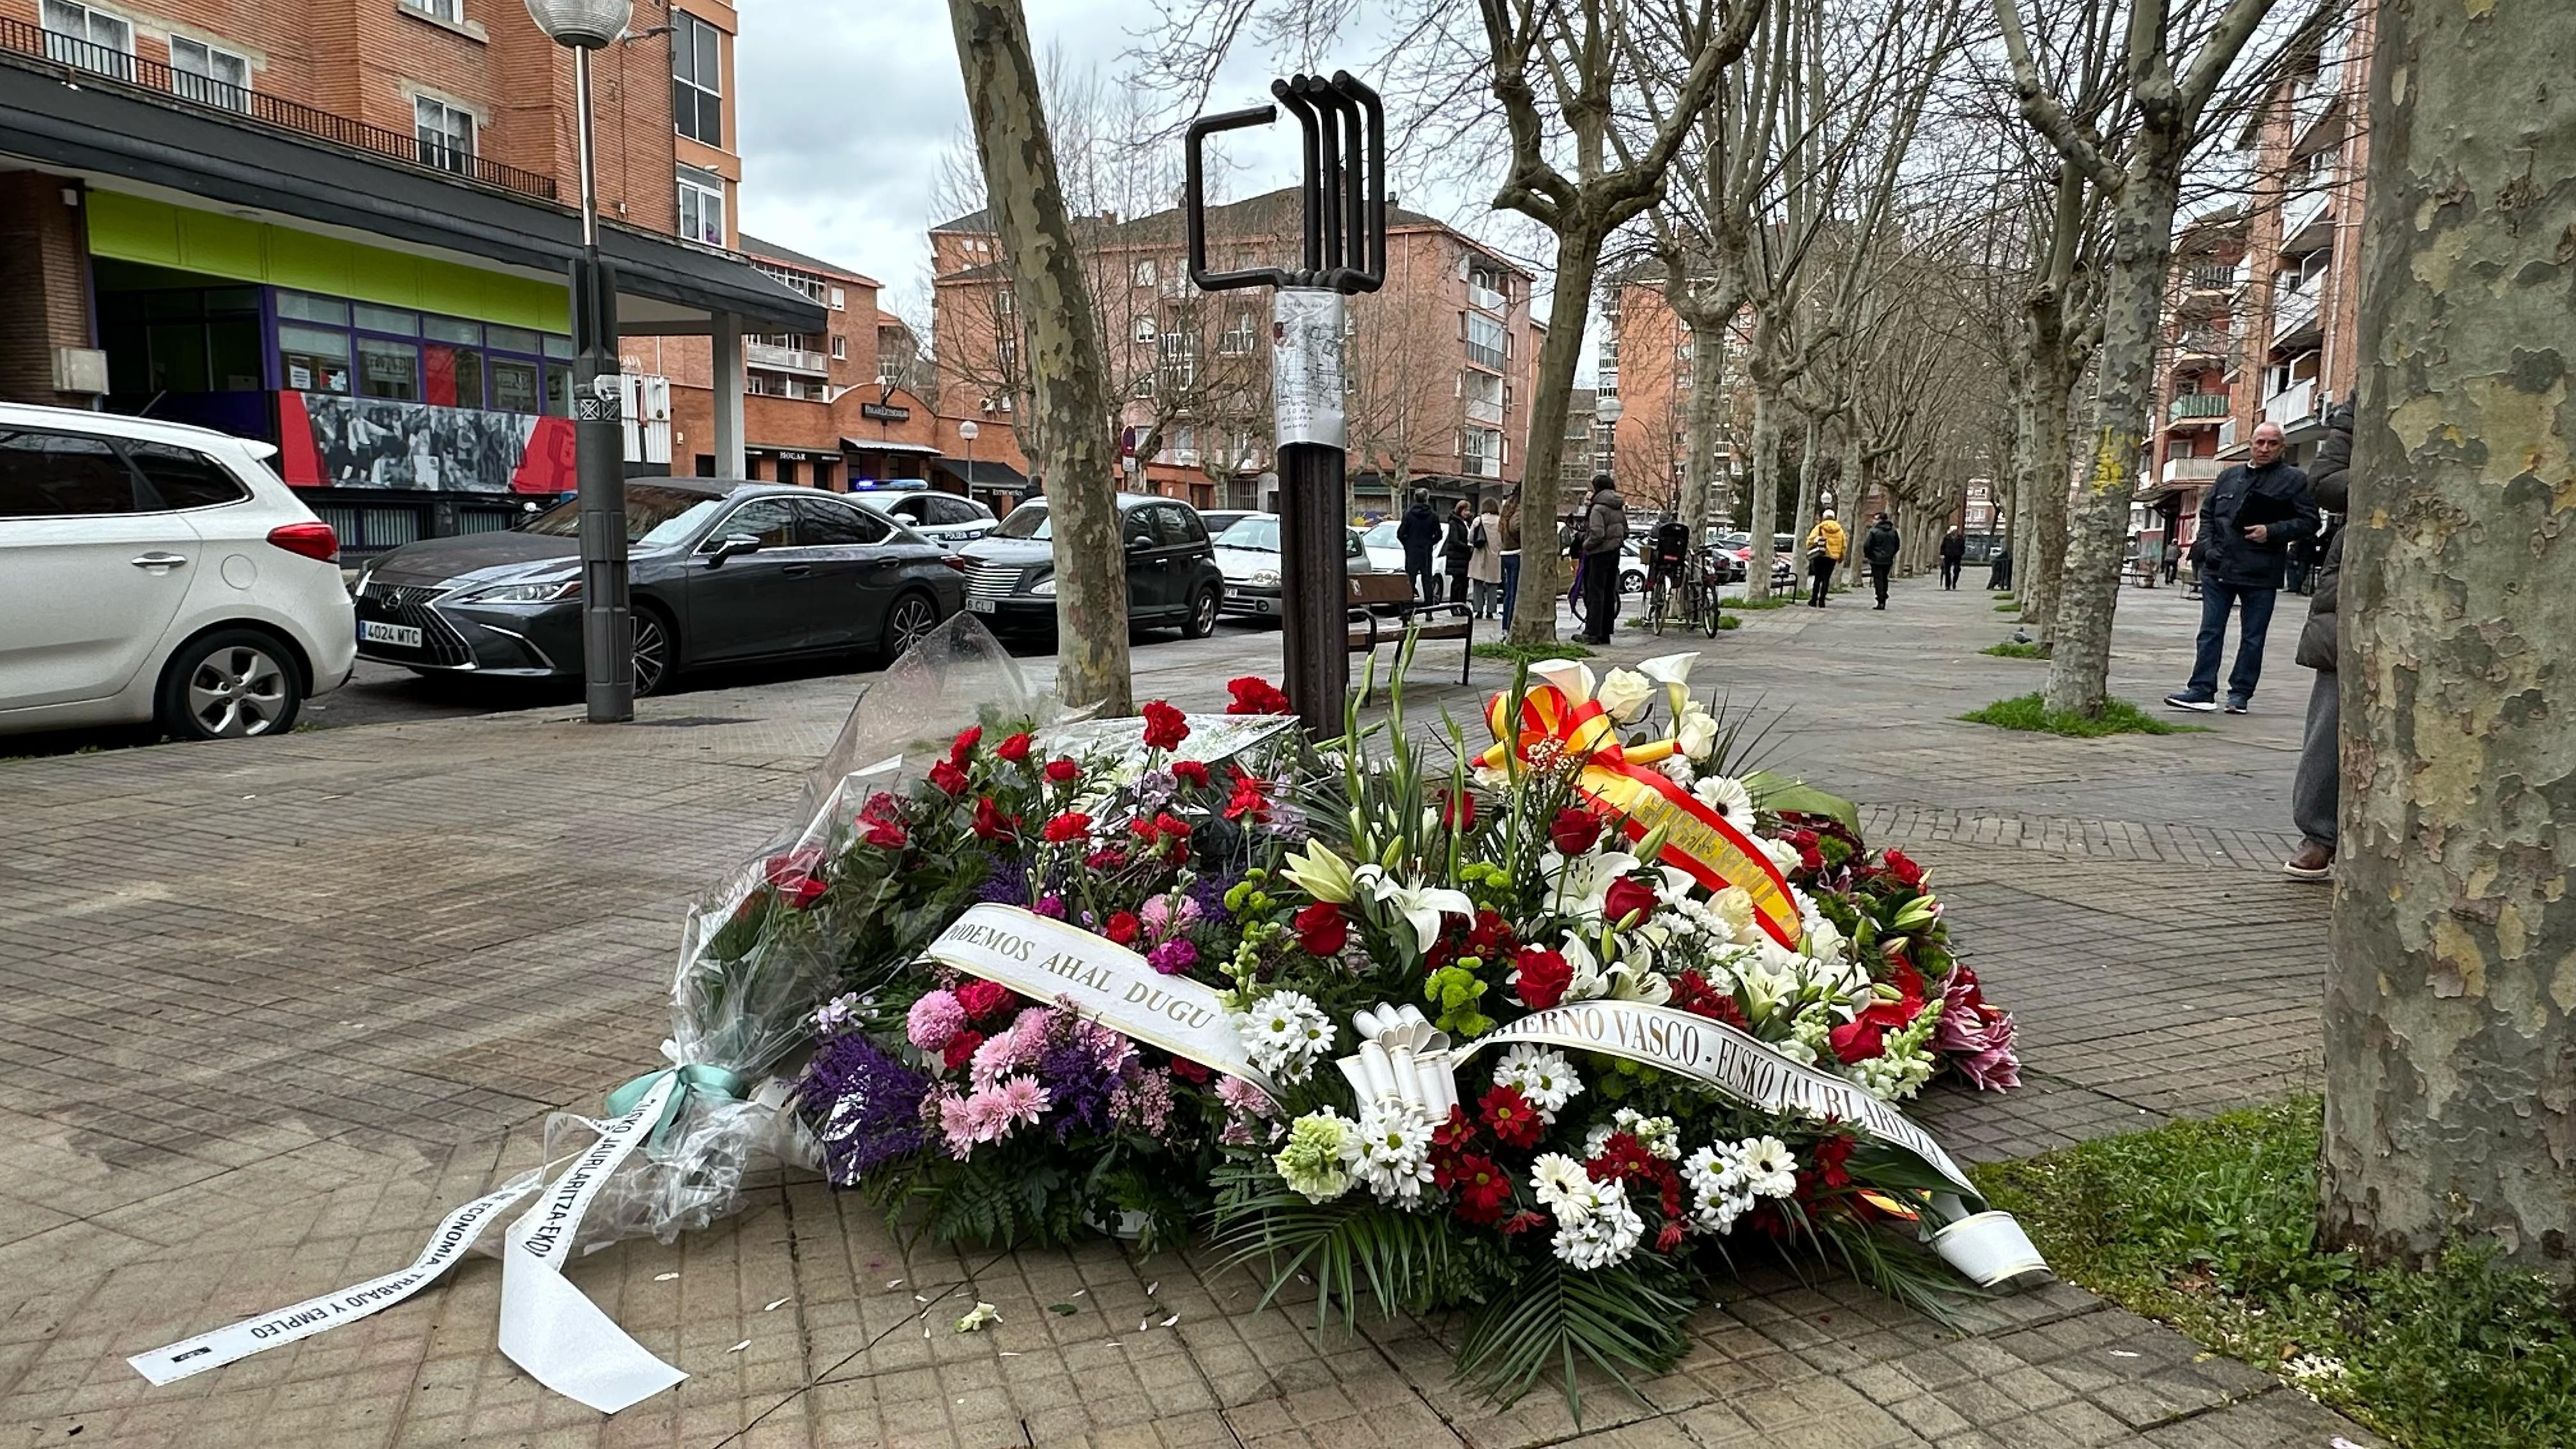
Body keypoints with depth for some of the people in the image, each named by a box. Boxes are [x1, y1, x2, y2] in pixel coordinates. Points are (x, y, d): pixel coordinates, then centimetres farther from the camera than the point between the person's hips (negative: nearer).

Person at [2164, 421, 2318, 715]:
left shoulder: (2294, 481, 2)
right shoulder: (2229, 477, 13)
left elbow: (2308, 522, -2)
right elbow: (2207, 513, 19)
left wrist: (2272, 532, -16)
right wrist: (2206, 547, 4)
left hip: (2261, 574, -3)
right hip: (2219, 568, 3)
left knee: (2253, 637, 5)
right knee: (2210, 632, 2)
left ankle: (2240, 693, 12)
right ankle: (2202, 690, 3)